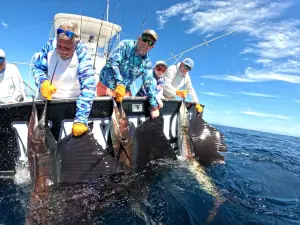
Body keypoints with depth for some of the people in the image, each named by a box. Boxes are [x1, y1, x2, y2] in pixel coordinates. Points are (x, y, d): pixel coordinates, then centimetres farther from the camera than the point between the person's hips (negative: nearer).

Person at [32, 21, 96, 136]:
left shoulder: (82, 54, -22)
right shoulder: (50, 45, -13)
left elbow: (88, 87, -31)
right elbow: (37, 68, 0)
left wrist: (81, 120, -40)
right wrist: (42, 83, -24)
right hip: (46, 99, 3)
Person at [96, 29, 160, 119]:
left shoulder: (147, 62, 1)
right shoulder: (126, 45, -12)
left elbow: (149, 83, -1)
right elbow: (112, 61, -25)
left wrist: (154, 106, -9)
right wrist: (119, 84, -36)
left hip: (125, 90, 5)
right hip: (106, 86, -5)